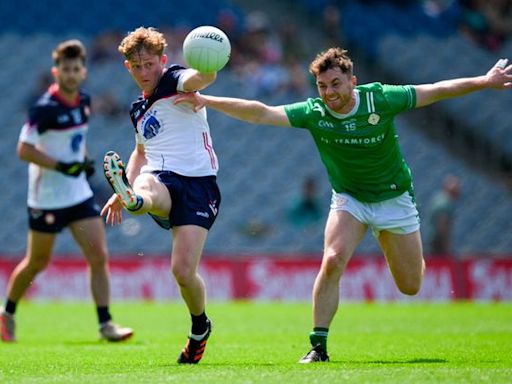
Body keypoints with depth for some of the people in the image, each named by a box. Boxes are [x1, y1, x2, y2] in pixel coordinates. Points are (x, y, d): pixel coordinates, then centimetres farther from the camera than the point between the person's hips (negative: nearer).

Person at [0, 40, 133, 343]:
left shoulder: (84, 101, 5)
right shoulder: (44, 108, -18)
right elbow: (24, 150, -20)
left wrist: (84, 161, 7)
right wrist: (62, 166, -25)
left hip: (79, 193, 6)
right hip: (47, 199, -6)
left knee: (99, 257, -6)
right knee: (37, 263, 8)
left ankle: (105, 323, -4)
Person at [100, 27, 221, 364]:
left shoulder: (175, 81, 2)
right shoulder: (139, 109, 25)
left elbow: (203, 77, -22)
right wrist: (124, 192, 29)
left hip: (198, 183, -5)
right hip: (160, 180, 5)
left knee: (184, 270, -14)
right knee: (144, 189, -37)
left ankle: (200, 327, 14)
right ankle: (131, 196, -75)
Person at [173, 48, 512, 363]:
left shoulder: (380, 99, -22)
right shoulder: (313, 113, -20)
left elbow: (436, 91, -12)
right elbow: (261, 113, -27)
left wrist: (485, 81, -12)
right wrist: (207, 101, -37)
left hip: (394, 199, 0)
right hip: (349, 200, 0)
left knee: (410, 286, 7)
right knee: (332, 262, -25)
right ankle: (318, 346, -16)